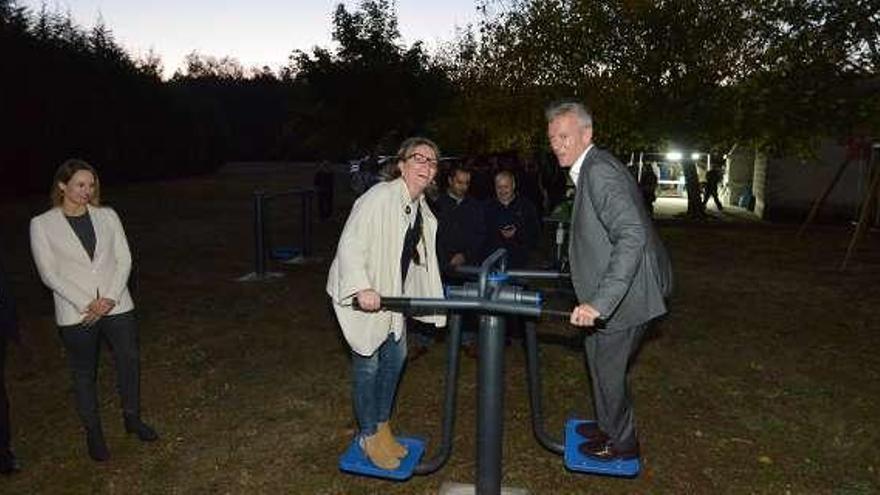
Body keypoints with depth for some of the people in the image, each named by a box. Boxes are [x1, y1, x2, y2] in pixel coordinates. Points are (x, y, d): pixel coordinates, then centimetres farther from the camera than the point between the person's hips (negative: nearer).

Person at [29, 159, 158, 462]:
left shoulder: (107, 216, 4)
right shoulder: (42, 224, -3)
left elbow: (124, 259, 1)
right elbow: (49, 273, -7)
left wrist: (110, 298, -12)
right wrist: (87, 304, -15)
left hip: (117, 307, 2)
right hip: (75, 314, -2)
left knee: (129, 362, 9)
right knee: (84, 374, 11)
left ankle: (132, 418, 31)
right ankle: (93, 433, 28)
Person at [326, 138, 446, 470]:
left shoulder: (422, 209, 4)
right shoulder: (379, 197, -23)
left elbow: (421, 258, 14)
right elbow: (350, 245, -29)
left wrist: (436, 302, 14)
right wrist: (361, 288, -43)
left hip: (392, 292, 8)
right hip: (360, 293, -8)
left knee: (395, 356, 13)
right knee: (368, 363, 0)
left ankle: (382, 425, 33)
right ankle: (368, 435, 20)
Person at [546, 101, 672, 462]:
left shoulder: (599, 171, -21)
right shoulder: (588, 170, 10)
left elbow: (633, 236, -32)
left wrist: (599, 303, -37)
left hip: (625, 293, -9)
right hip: (609, 290, 9)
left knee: (607, 366, 6)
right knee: (601, 360, 21)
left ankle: (621, 442, 27)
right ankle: (609, 425, 40)